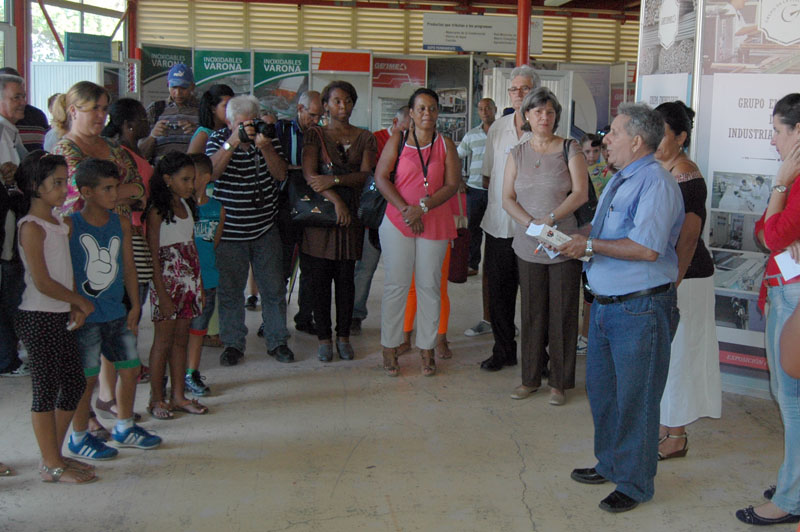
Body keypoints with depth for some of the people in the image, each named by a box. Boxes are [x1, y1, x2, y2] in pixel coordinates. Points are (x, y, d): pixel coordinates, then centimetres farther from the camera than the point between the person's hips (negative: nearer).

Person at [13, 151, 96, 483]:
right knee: (47, 390, 0)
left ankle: (55, 455, 25)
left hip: (61, 315, 9)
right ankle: (52, 466, 11)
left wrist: (75, 307, 0)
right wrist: (82, 302, -7)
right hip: (38, 317, -9)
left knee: (75, 383, 12)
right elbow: (43, 282, -18)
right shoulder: (32, 227, -15)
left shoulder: (60, 223, 11)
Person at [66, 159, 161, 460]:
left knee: (131, 369, 11)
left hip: (117, 313, 6)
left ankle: (124, 427, 31)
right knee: (87, 376, 1)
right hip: (84, 316, -6)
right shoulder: (70, 226, -11)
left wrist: (134, 306, 9)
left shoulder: (121, 224, 6)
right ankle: (79, 437, 20)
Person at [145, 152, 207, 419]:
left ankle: (179, 396, 18)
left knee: (181, 339, 11)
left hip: (189, 278, 7)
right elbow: (153, 255, -13)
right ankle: (156, 399, 10)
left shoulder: (186, 204, 11)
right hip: (167, 279, -7)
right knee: (163, 340, 1)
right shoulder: (157, 211, -11)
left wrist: (199, 283, 14)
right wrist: (162, 293, -17)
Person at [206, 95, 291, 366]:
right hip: (230, 232, -2)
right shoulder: (218, 140, -4)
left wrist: (265, 148, -20)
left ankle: (277, 341, 20)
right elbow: (209, 173, -20)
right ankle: (232, 344, 19)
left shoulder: (268, 138, 3)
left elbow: (281, 174, -5)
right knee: (229, 291, 5)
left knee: (274, 289, 6)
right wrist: (232, 143, -28)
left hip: (265, 230, 2)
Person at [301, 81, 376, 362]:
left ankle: (344, 336, 14)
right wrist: (336, 200, -19)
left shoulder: (364, 137, 11)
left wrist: (334, 180, -17)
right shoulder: (315, 135, 5)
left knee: (346, 278, 4)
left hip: (352, 213, 1)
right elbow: (309, 175, -8)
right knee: (320, 278, 0)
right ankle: (324, 337, 10)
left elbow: (366, 174, -3)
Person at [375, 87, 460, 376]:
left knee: (430, 285, 4)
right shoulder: (397, 141, 5)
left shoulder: (445, 145, 7)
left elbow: (452, 184, -1)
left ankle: (427, 348, 13)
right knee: (396, 285, 1)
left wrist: (422, 208, -12)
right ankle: (389, 347, 10)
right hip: (397, 222, -1)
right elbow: (381, 177, -2)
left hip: (435, 224, 1)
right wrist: (405, 209, -12)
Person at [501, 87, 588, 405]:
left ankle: (559, 382, 13)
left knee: (562, 313, 2)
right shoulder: (517, 154, 8)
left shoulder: (570, 150, -1)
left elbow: (580, 193, -9)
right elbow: (508, 198, 3)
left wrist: (550, 218, -20)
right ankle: (531, 378, 21)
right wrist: (530, 223, -13)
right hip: (528, 246, 3)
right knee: (531, 312, 9)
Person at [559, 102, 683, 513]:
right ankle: (609, 464, 37)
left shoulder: (656, 183, -16)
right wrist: (574, 240, 5)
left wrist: (590, 245, -19)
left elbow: (647, 248, -26)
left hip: (639, 309, -10)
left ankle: (634, 483, 17)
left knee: (634, 398, 2)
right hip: (605, 303, 10)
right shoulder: (618, 181, 15)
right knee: (600, 388, 19)